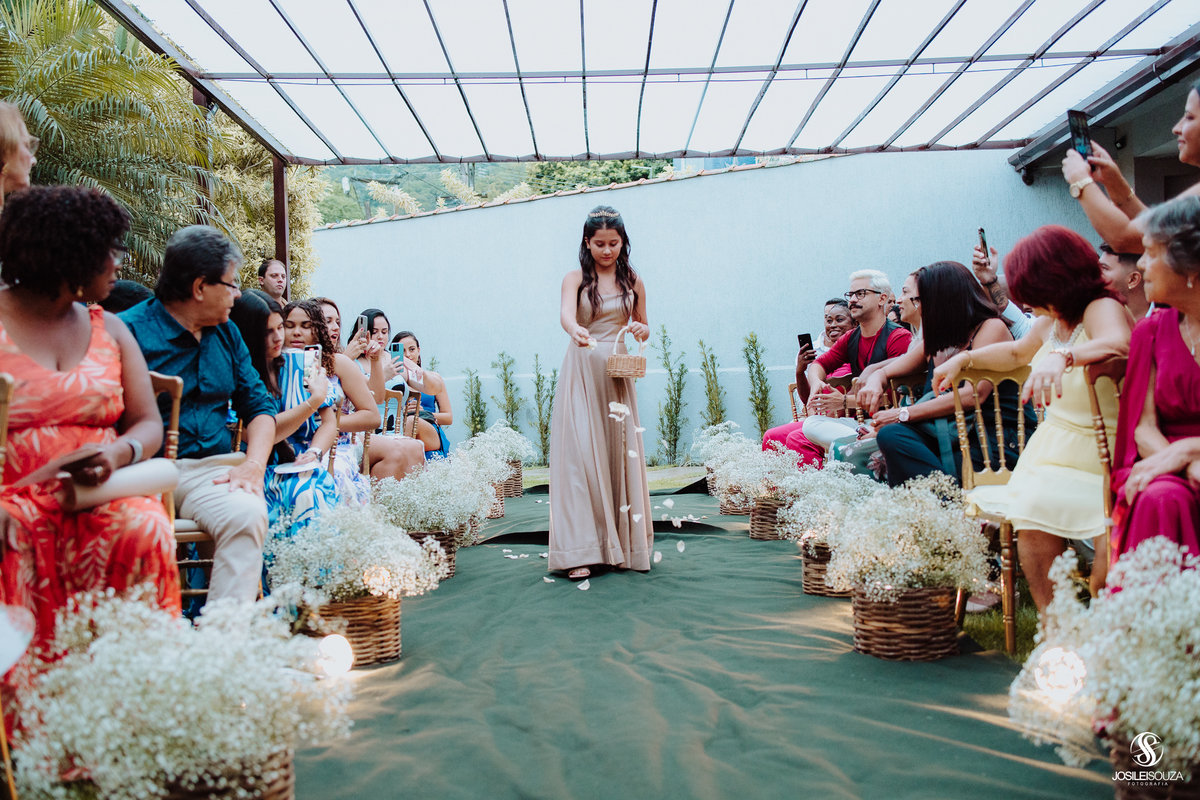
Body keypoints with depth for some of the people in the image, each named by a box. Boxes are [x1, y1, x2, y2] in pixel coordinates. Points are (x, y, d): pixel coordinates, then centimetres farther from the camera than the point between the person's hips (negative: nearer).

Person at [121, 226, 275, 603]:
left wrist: (253, 464, -2)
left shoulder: (226, 333, 19)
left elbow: (259, 405, 17)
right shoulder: (131, 331, -1)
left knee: (247, 514, -29)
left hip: (212, 468, 4)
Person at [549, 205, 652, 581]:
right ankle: (580, 551, -11)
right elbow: (565, 313, -17)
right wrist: (575, 330, -40)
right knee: (580, 453, -11)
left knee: (621, 454, 1)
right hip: (581, 371, -3)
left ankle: (623, 544, 11)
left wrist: (641, 331, -6)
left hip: (617, 375, 3)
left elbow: (643, 327, 18)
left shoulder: (633, 282, 11)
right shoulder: (575, 278, 3)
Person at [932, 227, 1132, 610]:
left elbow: (1118, 343, -36)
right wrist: (963, 359, 30)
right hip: (1052, 444, 7)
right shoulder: (1052, 321, 15)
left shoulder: (1102, 309, -11)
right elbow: (1017, 352, 37)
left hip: (1099, 453, -6)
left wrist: (1062, 356, -52)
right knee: (1031, 522, -22)